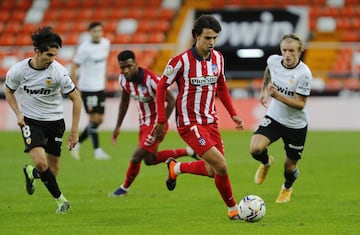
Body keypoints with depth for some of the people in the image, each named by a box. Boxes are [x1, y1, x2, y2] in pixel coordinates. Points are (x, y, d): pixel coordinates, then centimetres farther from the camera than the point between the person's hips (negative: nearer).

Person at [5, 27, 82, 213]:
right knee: (40, 161, -22)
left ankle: (31, 173, 40)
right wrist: (18, 114, -7)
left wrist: (74, 131, -11)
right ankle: (60, 200, -4)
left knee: (53, 169, 5)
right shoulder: (18, 70, -14)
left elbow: (76, 99, -9)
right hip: (30, 121, -1)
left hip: (55, 121, 1)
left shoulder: (58, 72, -18)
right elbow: (9, 91, 8)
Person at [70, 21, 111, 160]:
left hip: (100, 87, 7)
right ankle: (97, 150, 0)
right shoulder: (85, 48, -15)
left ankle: (77, 144, 19)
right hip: (88, 88, -7)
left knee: (99, 119, 7)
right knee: (94, 118, -6)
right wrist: (75, 88, -12)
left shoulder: (106, 43, 5)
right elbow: (74, 68, -10)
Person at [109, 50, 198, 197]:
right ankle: (188, 152, 30)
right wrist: (118, 126, 13)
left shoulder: (151, 80, -30)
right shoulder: (123, 79, -8)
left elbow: (171, 100, -24)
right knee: (150, 160, 18)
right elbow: (124, 101, 11)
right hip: (143, 123, 8)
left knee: (136, 157, -6)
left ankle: (125, 188, 19)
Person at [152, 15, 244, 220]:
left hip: (210, 120, 7)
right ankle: (233, 209, 5)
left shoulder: (218, 58, 2)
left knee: (214, 171, 7)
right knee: (221, 166, -16)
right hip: (189, 123, -7)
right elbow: (162, 87, -7)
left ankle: (176, 168, 30)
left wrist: (233, 114, 12)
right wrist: (162, 120, -8)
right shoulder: (181, 61, -17)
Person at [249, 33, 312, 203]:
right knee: (255, 149, -22)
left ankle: (287, 188, 46)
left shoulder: (304, 74, -24)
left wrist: (277, 96, -34)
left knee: (290, 167, 9)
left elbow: (300, 104, -23)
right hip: (274, 117, 3)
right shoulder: (273, 61, -10)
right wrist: (263, 91, 22)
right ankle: (266, 163, 16)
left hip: (296, 125, -3)